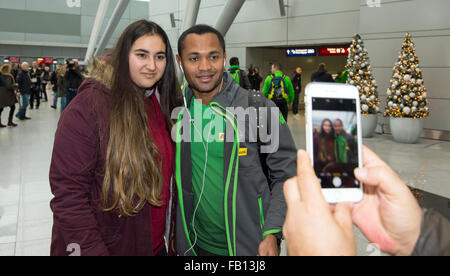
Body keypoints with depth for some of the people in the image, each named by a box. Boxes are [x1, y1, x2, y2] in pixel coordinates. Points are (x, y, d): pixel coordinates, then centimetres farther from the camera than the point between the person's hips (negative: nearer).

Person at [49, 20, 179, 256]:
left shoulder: (163, 104, 0)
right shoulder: (89, 106, -18)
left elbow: (168, 177, 7)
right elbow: (67, 193, -19)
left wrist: (173, 235, 7)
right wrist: (92, 250, -22)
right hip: (106, 246, -5)